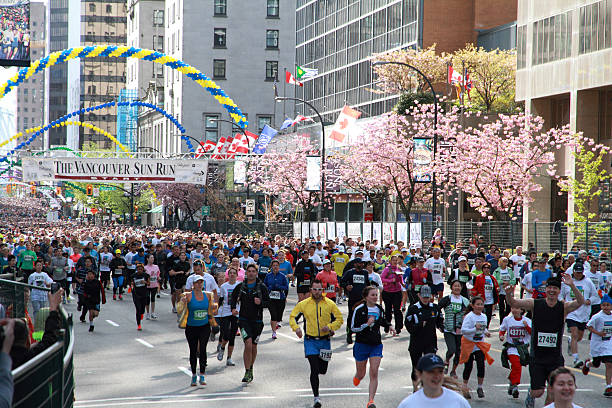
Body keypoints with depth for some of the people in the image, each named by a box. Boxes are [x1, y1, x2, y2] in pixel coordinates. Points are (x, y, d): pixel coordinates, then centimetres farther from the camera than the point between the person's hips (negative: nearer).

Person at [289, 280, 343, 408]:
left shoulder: (330, 304, -2)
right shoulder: (303, 304, -2)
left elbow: (339, 319, 4)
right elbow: (293, 316, 7)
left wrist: (329, 327, -14)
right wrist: (296, 328, -12)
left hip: (325, 340, 2)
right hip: (310, 341, -1)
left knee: (322, 370, 10)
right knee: (314, 369, -12)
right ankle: (316, 397, -4)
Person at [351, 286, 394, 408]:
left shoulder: (379, 308, 5)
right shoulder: (359, 309, -11)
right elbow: (353, 328, -12)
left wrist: (389, 326, 7)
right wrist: (366, 324, -24)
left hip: (376, 345, 3)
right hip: (362, 344, -3)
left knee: (374, 373, -9)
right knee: (361, 374, 11)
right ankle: (356, 378, 49)